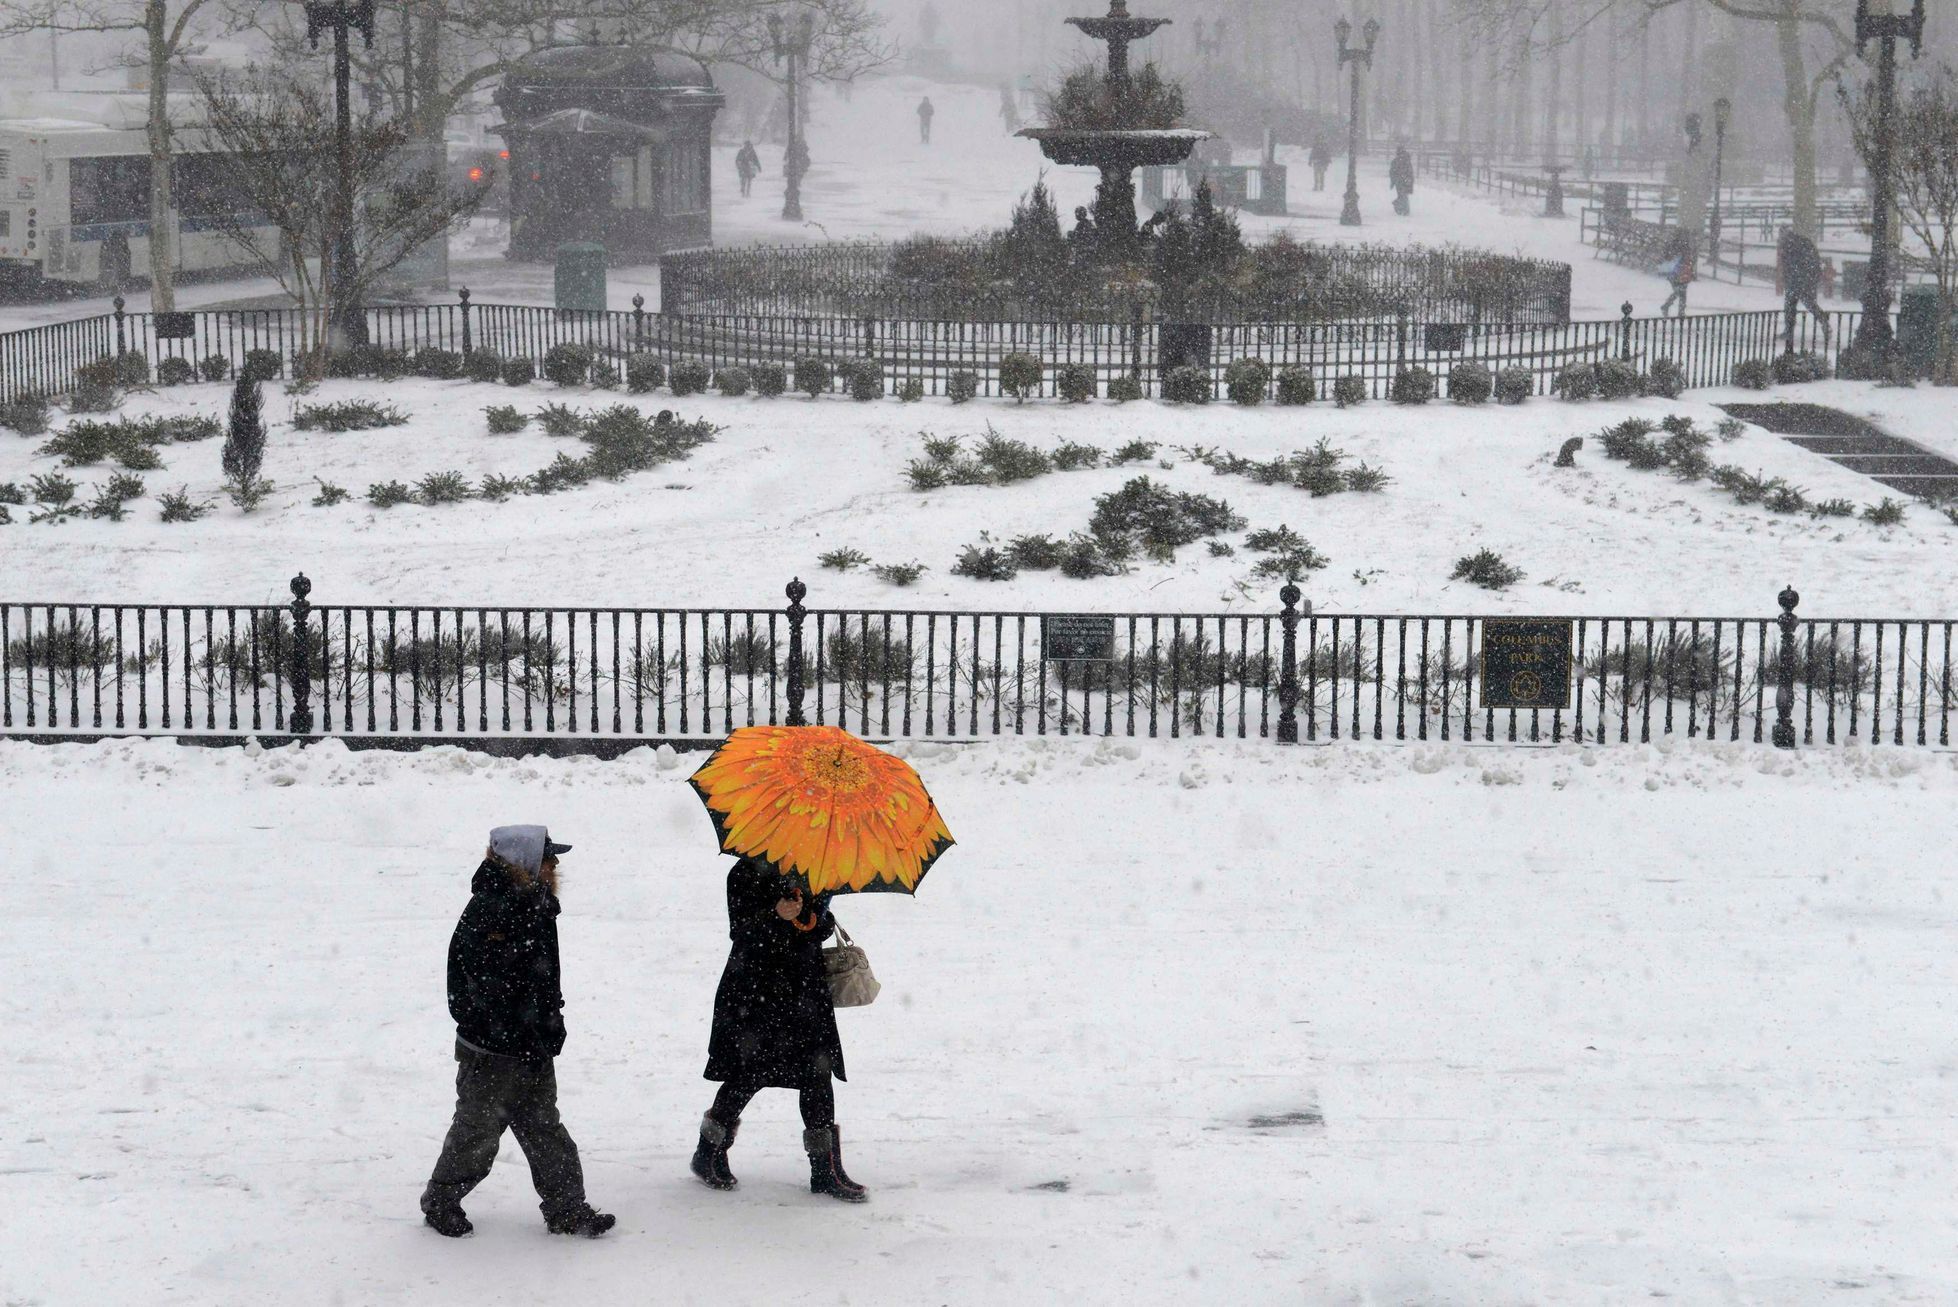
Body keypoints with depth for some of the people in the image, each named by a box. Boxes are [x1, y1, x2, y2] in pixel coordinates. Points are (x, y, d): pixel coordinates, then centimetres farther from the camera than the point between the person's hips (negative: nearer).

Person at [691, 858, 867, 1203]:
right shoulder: (746, 873, -3)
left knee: (818, 1072, 0)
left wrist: (812, 921, -10)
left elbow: (825, 927, 13)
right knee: (750, 1075, -2)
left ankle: (826, 1170, 5)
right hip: (755, 990, -5)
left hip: (806, 989, 5)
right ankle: (709, 1153, 19)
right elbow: (739, 930, -13)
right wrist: (775, 916, -29)